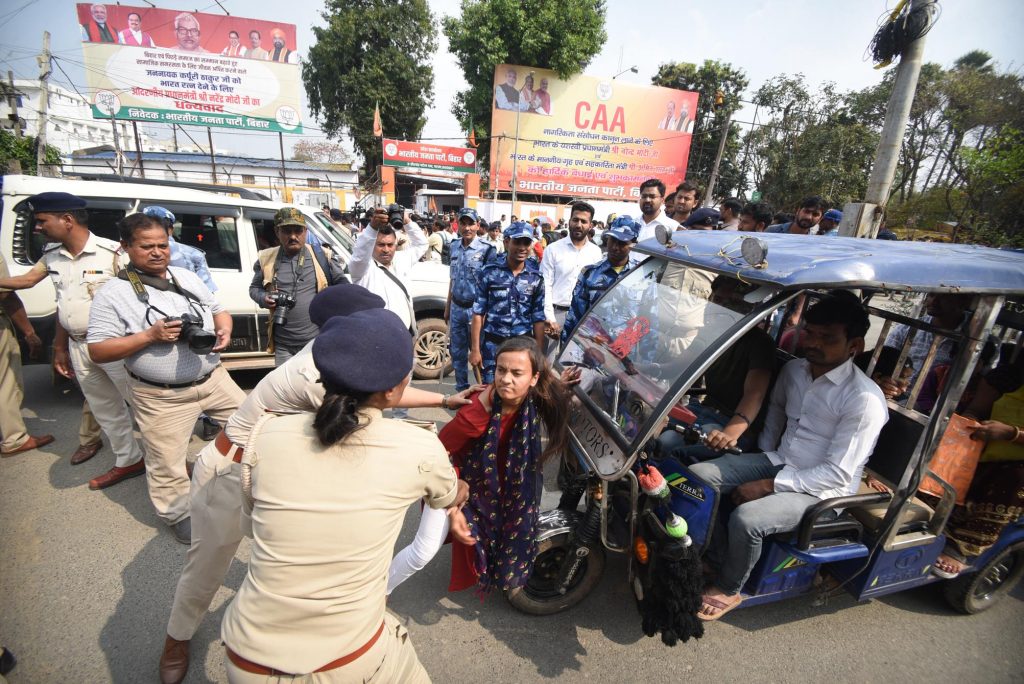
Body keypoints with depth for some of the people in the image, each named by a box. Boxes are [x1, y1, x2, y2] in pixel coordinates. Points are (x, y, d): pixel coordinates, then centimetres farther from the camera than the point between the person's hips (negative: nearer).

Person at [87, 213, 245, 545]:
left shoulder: (187, 277, 6)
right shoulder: (113, 293, -9)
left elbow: (218, 310, 15)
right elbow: (97, 352, -10)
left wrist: (224, 331, -8)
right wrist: (149, 335, -23)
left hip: (214, 378, 5)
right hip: (162, 397, -4)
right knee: (167, 464, 8)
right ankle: (179, 514, 33)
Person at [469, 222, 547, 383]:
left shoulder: (536, 278, 3)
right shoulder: (490, 272, -3)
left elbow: (538, 318, 6)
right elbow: (478, 313, -2)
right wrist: (475, 349, -5)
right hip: (492, 344, -1)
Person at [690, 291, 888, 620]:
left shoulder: (865, 400, -20)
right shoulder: (794, 369, 1)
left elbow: (837, 473, -20)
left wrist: (769, 485, -22)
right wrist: (764, 454, 12)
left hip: (821, 490, -6)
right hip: (778, 461, 7)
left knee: (746, 518, -30)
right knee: (696, 476, -12)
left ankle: (728, 589, 1)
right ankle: (717, 557, 6)